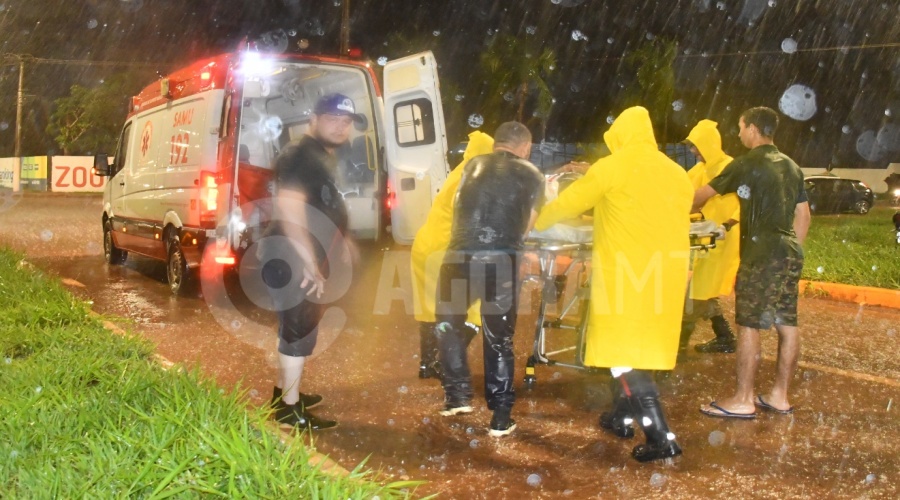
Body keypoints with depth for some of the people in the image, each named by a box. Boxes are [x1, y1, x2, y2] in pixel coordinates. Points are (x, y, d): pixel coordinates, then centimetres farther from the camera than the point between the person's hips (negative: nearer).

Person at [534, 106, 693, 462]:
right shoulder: (676, 172, 10)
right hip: (665, 272, 7)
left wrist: (538, 222, 22)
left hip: (626, 273, -7)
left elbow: (568, 202, 3)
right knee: (642, 346, 19)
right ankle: (623, 416, 30)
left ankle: (661, 437, -8)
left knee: (622, 352, -2)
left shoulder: (612, 166, -5)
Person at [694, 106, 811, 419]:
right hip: (790, 253, 8)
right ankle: (779, 396, 18)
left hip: (762, 253, -8)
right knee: (787, 325, 9)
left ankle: (743, 401, 0)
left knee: (749, 326, -4)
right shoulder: (791, 166, 16)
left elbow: (703, 195, 1)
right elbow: (803, 216, 18)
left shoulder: (746, 164, -6)